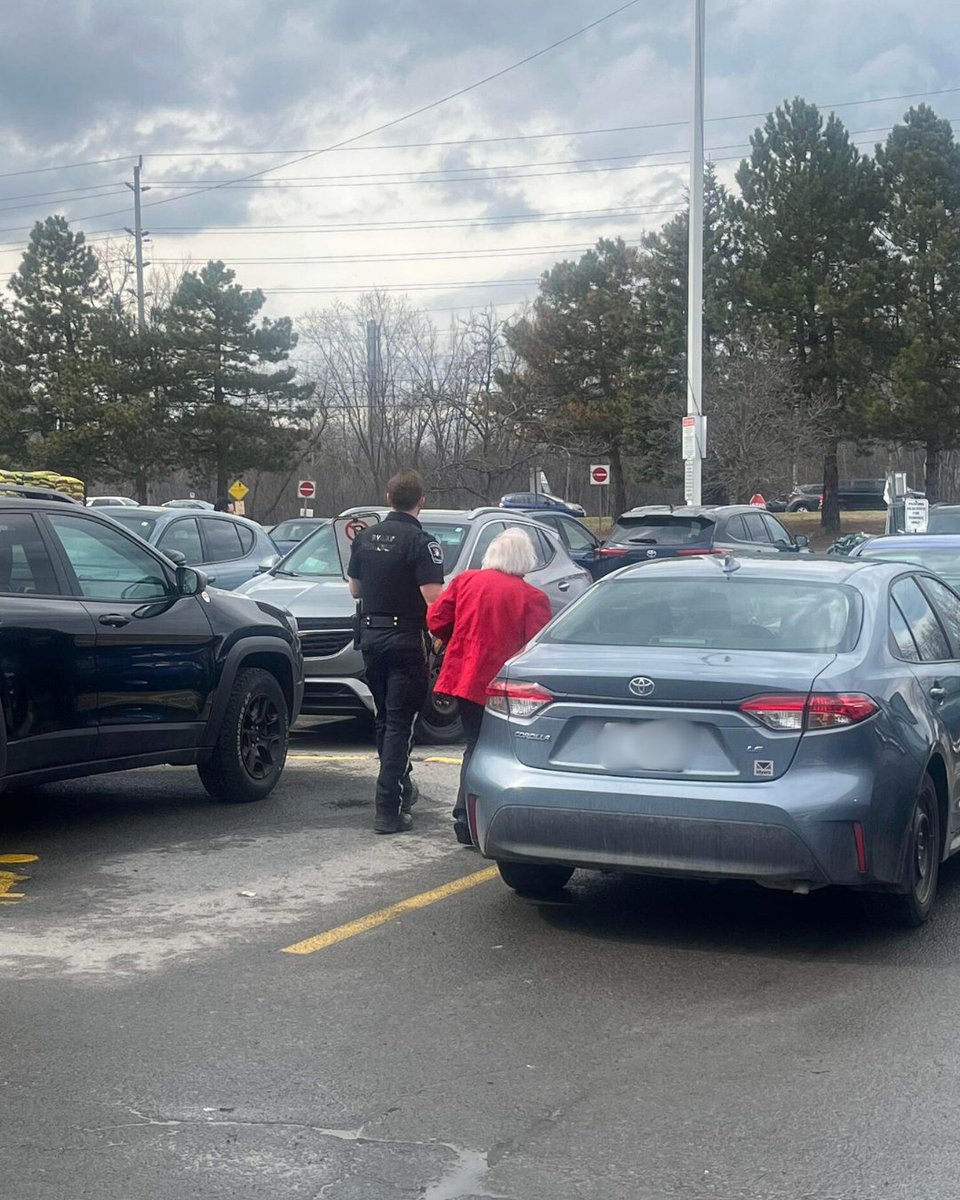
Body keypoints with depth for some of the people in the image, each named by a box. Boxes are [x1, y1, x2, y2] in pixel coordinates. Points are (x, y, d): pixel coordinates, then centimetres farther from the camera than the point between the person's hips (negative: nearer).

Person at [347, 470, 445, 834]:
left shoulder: (365, 537, 6)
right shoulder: (421, 542, -14)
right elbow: (434, 599, -21)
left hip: (371, 636, 6)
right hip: (405, 639, -6)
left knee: (385, 718, 20)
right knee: (400, 722, -3)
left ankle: (401, 788, 33)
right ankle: (388, 810, -6)